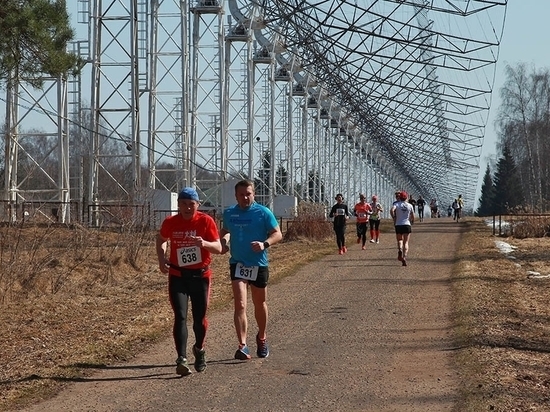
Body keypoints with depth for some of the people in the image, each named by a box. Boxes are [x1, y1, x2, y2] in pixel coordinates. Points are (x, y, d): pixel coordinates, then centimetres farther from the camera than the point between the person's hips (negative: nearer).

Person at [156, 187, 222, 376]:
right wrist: (161, 258, -1)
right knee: (180, 317, -11)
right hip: (177, 275, 0)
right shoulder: (170, 222, -4)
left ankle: (199, 350, 37)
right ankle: (181, 359, -15)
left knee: (199, 318, 9)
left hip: (201, 275, 0)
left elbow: (218, 248, -9)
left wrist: (204, 243, -30)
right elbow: (161, 239, 16)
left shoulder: (206, 221, -9)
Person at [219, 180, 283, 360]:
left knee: (260, 305, 15)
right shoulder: (229, 213, 3)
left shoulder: (263, 213, -7)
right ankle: (242, 346, -18)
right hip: (238, 264, 1)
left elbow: (277, 234, -6)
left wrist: (265, 244, -25)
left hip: (259, 265, -1)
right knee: (240, 305, -14)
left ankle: (262, 338, 40)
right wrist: (224, 241, -1)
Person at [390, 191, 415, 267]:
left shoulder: (397, 204, 2)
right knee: (406, 242, 3)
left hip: (398, 225, 0)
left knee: (399, 240, 18)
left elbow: (392, 210, -19)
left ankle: (400, 250, -13)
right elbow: (413, 217, 7)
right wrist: (411, 222, 27)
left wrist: (394, 218, -5)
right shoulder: (410, 205, 6)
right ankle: (404, 257, -14)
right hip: (407, 225, 0)